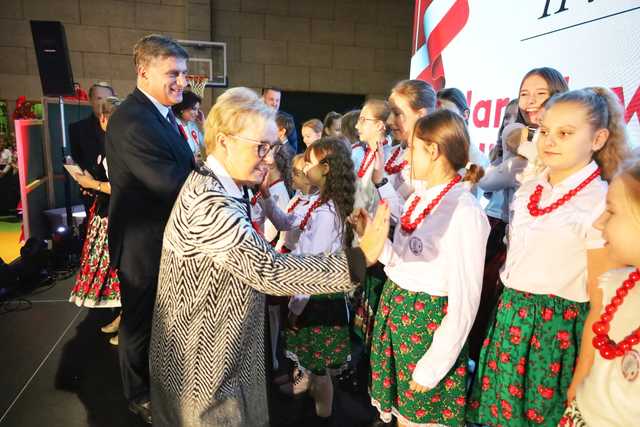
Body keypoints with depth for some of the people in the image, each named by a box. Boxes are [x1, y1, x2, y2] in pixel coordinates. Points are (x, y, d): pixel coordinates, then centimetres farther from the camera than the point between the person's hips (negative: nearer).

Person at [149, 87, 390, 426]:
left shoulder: (214, 187, 3)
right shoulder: (209, 202, -30)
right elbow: (267, 271, -36)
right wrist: (359, 258, -35)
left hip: (214, 343, 10)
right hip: (204, 359, -9)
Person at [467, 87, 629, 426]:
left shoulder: (601, 205, -16)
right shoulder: (528, 190, 3)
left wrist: (583, 379, -9)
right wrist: (508, 308, 16)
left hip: (556, 328, -6)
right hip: (509, 316, 6)